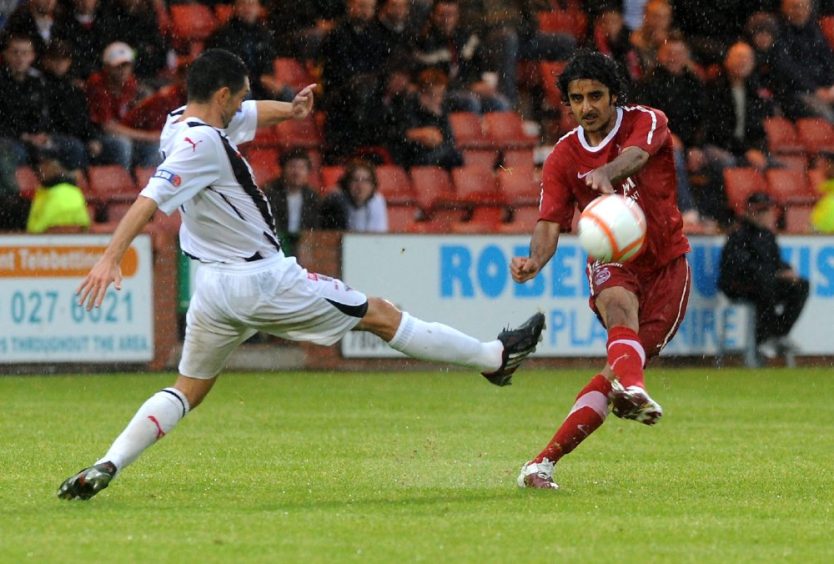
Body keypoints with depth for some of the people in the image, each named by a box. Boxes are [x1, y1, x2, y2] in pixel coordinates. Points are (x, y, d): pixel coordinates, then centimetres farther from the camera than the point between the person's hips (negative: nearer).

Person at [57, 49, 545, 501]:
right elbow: (149, 201, -31)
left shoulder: (188, 122, 7)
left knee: (188, 390, 14)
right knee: (380, 314, 5)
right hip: (262, 280, -9)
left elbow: (253, 114, 21)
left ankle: (106, 467, -5)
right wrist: (110, 259, -39)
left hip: (214, 290, 9)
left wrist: (288, 109, 2)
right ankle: (495, 358, 16)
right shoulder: (201, 143, -22)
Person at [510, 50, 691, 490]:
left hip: (665, 262, -1)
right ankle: (631, 387, -67)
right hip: (611, 261, 1)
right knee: (618, 303, -36)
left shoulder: (647, 122, -7)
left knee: (625, 363, -12)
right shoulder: (563, 157, 1)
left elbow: (636, 156, -31)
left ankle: (544, 462, -12)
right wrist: (536, 259, -33)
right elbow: (549, 222, -9)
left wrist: (607, 173, -56)